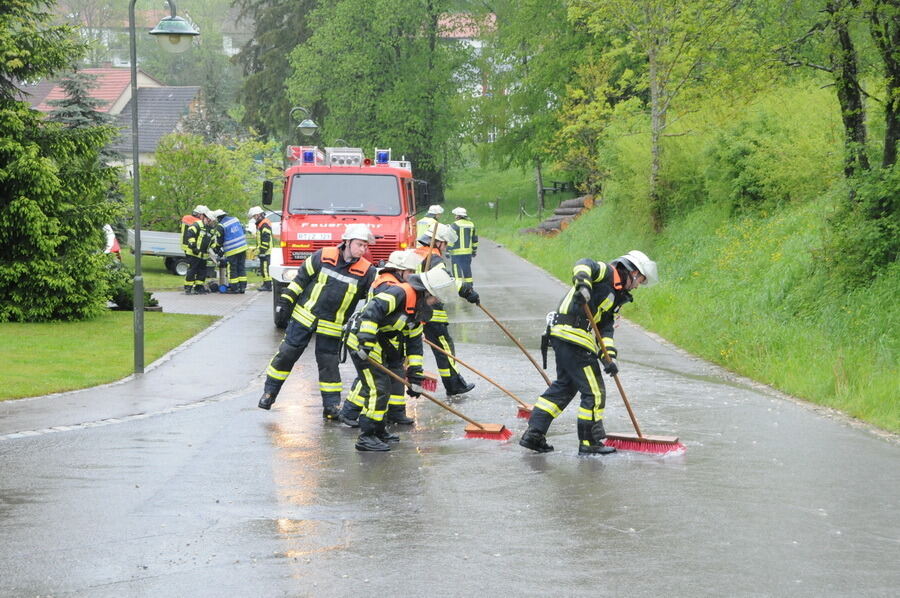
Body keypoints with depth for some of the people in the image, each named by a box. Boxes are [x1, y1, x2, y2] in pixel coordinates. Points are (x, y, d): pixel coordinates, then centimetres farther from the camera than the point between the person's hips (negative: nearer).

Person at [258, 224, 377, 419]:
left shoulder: (366, 271, -7)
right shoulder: (323, 257, -8)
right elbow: (301, 279, 1)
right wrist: (285, 302, 1)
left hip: (332, 327, 0)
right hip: (305, 316, 0)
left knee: (329, 363, 3)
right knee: (286, 354, 3)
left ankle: (332, 406, 12)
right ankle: (269, 392, 17)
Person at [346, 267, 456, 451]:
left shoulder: (418, 310, 13)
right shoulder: (401, 293, -18)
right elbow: (373, 309, -30)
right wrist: (366, 341, -36)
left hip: (379, 346, 10)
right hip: (362, 343, -10)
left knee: (385, 387, 19)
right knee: (379, 388, -12)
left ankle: (378, 431, 33)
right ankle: (366, 437, -10)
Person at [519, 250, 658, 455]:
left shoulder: (616, 296, 23)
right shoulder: (607, 272, -2)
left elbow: (606, 327, 14)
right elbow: (584, 265, -21)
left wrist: (609, 356, -1)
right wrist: (583, 285, -40)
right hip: (573, 336, -10)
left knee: (565, 385, 20)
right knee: (594, 392, -2)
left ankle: (534, 433, 21)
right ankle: (589, 442, 6)